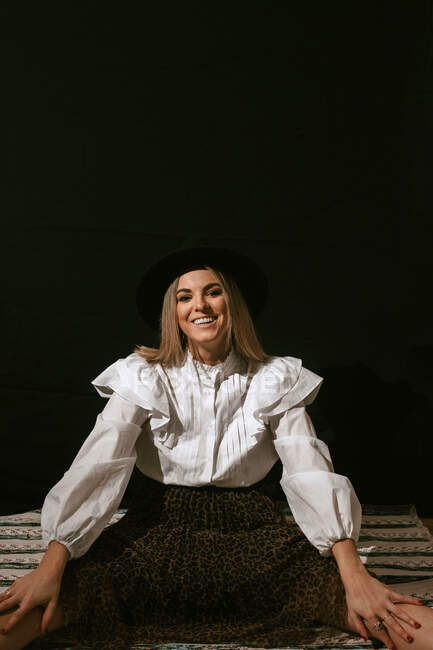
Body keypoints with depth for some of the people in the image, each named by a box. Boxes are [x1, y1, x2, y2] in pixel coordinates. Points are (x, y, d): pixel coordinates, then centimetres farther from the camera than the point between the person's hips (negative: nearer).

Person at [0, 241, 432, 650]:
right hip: (160, 527, 0)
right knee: (72, 586, -30)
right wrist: (51, 565, -23)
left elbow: (311, 472, -9)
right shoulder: (144, 378, -2)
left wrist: (354, 573, -21)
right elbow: (97, 466, -11)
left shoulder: (275, 380, 0)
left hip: (250, 529, 1)